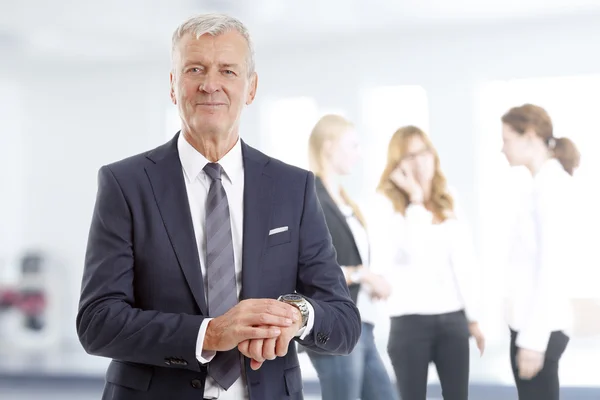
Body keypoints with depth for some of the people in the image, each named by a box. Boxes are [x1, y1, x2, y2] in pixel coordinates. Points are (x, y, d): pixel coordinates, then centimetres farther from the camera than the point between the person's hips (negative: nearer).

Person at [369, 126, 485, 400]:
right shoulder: (386, 203, -6)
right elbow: (411, 252, -21)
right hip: (410, 319, -4)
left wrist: (473, 317, 12)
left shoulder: (448, 202, 10)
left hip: (452, 318, 4)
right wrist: (416, 199, -16)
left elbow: (464, 262, 12)